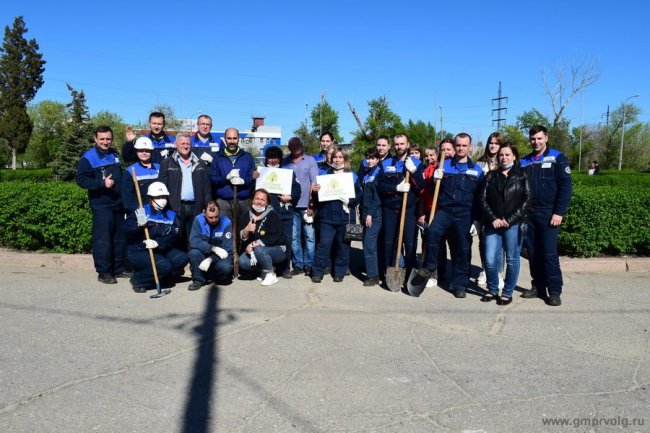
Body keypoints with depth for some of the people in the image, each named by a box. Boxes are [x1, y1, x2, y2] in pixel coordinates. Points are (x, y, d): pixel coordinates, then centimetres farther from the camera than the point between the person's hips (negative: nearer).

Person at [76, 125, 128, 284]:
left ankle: (118, 268, 21)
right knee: (102, 239, -7)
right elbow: (81, 179, -14)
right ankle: (103, 272, 0)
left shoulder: (115, 155, 15)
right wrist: (102, 183, -23)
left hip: (118, 204, 7)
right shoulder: (88, 157, -6)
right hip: (101, 205, -7)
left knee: (120, 238, 11)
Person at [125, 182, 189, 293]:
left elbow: (172, 237, -7)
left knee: (182, 258, -15)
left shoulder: (171, 215, 6)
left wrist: (157, 243, -25)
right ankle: (138, 280, -4)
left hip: (161, 250, 5)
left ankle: (163, 277, 5)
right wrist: (139, 225, -37)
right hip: (138, 251, -5)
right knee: (164, 266, -27)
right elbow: (127, 231, -17)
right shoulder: (141, 212, -6)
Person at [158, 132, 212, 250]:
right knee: (176, 240, 0)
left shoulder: (200, 164, 14)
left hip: (195, 207, 2)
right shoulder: (167, 164, 7)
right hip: (176, 207, -2)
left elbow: (207, 188, 12)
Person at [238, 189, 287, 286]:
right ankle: (265, 268, 5)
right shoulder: (247, 216, 2)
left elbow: (273, 237, -22)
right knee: (242, 262, -20)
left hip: (277, 250, -5)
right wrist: (246, 230, -27)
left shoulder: (273, 215, -13)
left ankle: (270, 274, -12)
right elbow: (242, 237, -4)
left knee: (259, 250, -34)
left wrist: (254, 244, -25)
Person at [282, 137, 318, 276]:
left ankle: (309, 265, 7)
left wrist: (311, 204, -5)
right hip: (291, 205, 2)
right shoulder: (286, 161, 12)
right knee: (294, 237, 3)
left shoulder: (310, 160, 6)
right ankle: (298, 265, 11)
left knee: (310, 236, -1)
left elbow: (314, 182, 1)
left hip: (306, 205, -2)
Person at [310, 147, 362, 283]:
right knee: (324, 244, -4)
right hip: (327, 215, 1)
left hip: (345, 216, 0)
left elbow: (358, 193, 1)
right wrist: (315, 190, -10)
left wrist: (349, 201, -17)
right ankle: (317, 272, 2)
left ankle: (339, 272, 17)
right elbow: (319, 193, 13)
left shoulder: (352, 175, 8)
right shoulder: (325, 174, 13)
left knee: (343, 245, 5)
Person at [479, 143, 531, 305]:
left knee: (512, 260, 2)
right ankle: (492, 290, 17)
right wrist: (493, 219, -7)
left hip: (513, 224, -2)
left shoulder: (521, 176, 6)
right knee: (490, 260, -3)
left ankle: (507, 293, 15)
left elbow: (527, 200, -2)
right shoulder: (491, 176, 14)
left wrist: (510, 220, -10)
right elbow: (483, 199, 7)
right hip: (493, 224, 2)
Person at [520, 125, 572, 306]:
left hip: (548, 213, -4)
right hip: (528, 214, 5)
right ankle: (538, 287, 18)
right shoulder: (524, 162, 12)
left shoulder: (558, 158, -2)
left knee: (549, 253, -7)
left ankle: (555, 291, 1)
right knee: (533, 252, 8)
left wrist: (559, 212, -14)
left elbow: (566, 187, -7)